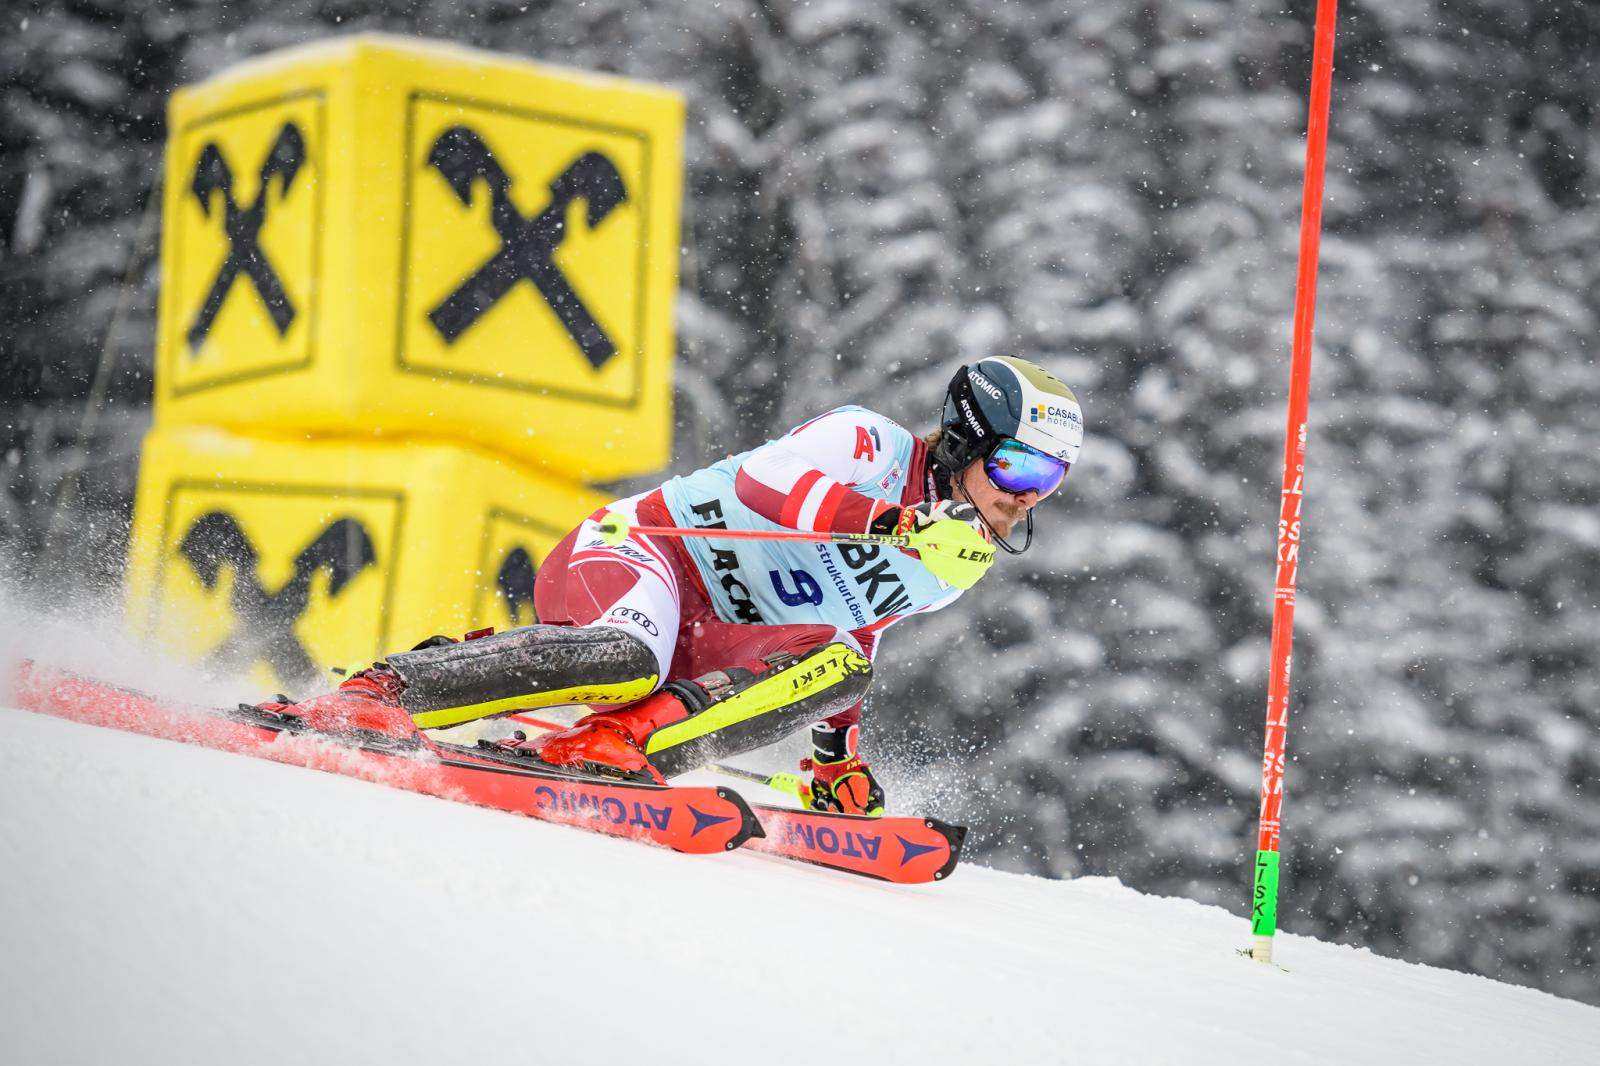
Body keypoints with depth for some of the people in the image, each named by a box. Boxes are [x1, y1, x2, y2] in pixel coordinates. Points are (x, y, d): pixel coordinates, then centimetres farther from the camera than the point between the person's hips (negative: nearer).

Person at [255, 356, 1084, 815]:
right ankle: (368, 697, -33)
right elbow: (766, 482, -29)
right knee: (626, 660, -39)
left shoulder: (958, 567, 13)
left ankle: (611, 747, -30)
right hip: (634, 558, -8)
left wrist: (837, 753, 25)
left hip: (708, 644, 8)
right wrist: (904, 529, -36)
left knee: (840, 666, -18)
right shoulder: (866, 442, -10)